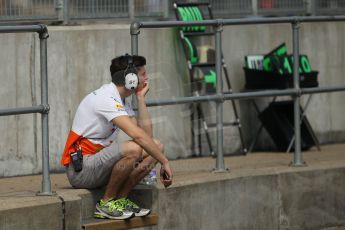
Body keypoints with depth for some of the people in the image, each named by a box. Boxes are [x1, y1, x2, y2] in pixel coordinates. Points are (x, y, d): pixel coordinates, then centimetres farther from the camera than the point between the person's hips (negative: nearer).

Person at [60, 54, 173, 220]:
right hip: (80, 170, -10)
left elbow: (147, 133, 5)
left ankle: (120, 199, -1)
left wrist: (140, 97, 4)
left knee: (156, 146, 1)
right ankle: (106, 204, -15)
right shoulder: (106, 99, -19)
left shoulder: (122, 100, 14)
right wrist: (164, 162, -26)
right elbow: (137, 135, -30)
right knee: (133, 149, -33)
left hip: (100, 160, 10)